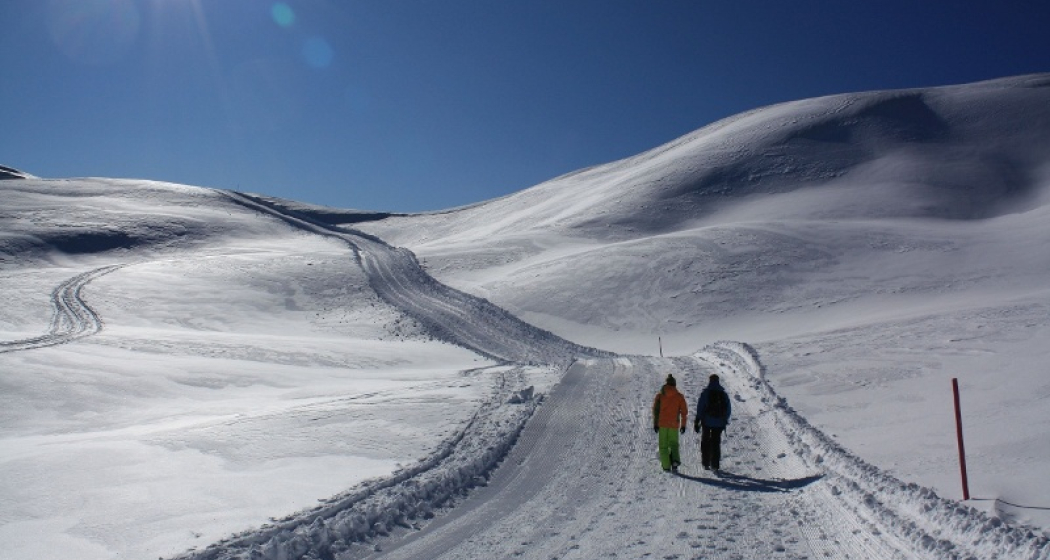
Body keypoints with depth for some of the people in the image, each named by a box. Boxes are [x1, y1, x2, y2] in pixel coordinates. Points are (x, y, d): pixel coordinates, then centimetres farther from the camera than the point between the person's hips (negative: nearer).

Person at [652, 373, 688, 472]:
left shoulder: (660, 395, 0)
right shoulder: (679, 396, 1)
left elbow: (655, 410, -1)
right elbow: (684, 411, 2)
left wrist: (655, 423, 4)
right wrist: (683, 425, 9)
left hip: (662, 424, -1)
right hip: (674, 424, 1)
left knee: (663, 445, 8)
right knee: (674, 444, 14)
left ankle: (666, 466, 2)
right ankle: (675, 460, -10)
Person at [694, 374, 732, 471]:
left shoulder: (705, 393, -6)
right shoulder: (724, 394, 5)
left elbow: (700, 408, -9)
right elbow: (729, 409, 8)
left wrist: (697, 421, -6)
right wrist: (725, 420, 18)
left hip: (707, 422, -2)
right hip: (719, 422, 2)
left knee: (705, 442, 9)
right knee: (716, 443, 9)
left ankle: (706, 463, 4)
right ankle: (715, 464, 6)